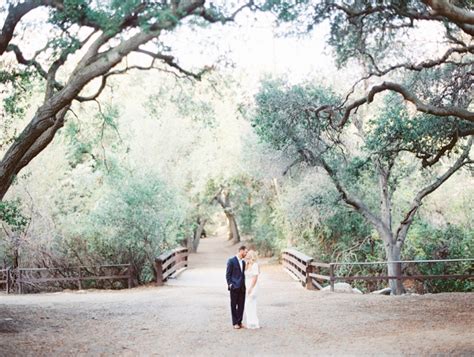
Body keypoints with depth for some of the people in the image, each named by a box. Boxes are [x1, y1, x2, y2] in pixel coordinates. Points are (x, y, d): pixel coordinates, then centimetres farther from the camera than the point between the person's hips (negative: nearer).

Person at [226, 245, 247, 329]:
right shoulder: (231, 261, -6)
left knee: (241, 305, 6)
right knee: (234, 305, 2)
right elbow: (228, 274, -7)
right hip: (234, 287, -6)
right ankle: (235, 323, 7)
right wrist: (230, 284, -13)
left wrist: (245, 285, 11)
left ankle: (239, 322, 14)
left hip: (242, 288, 6)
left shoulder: (243, 262, 14)